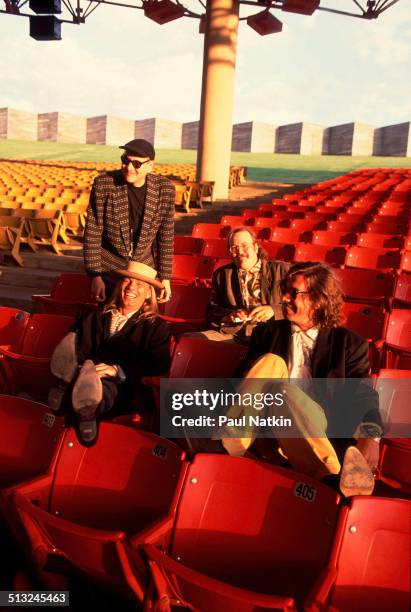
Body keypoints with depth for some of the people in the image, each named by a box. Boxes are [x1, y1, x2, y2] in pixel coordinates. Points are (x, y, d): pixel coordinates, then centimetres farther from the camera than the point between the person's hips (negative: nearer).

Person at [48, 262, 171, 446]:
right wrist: (74, 367, -14)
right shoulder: (96, 317, 28)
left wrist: (118, 370, -13)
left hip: (120, 387, -3)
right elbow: (79, 349, 12)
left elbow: (160, 365, 1)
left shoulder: (156, 326, 18)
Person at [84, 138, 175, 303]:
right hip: (109, 270, -1)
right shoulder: (103, 184, -14)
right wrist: (95, 275, -11)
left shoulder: (165, 189, -9)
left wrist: (165, 277, 0)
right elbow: (92, 232, -10)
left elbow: (166, 235, -2)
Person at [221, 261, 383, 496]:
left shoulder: (349, 343, 12)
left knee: (284, 391, -31)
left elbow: (363, 395, -1)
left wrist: (370, 435, -24)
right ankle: (223, 449, -38)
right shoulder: (268, 332, 20)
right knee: (271, 362, -22)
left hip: (316, 432, -2)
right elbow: (244, 377, 9)